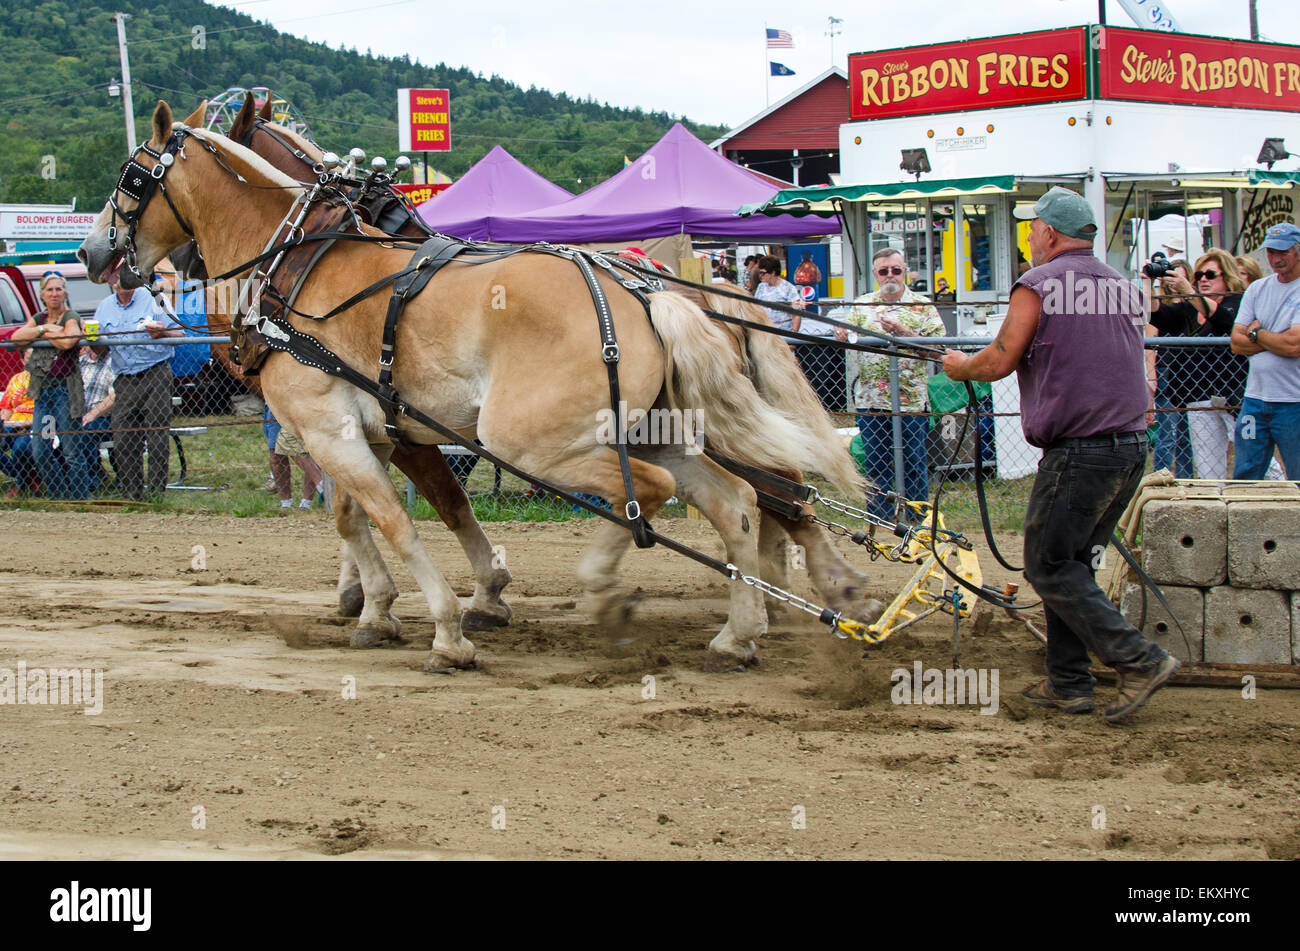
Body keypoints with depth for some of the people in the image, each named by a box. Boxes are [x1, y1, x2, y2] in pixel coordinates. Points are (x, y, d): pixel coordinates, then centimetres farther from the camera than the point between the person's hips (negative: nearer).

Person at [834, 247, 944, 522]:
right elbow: (850, 338, 7)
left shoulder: (923, 306, 4)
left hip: (911, 398, -2)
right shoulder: (862, 305, 12)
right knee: (875, 463, 7)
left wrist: (903, 332, -16)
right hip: (870, 397, 2)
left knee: (914, 463, 1)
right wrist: (841, 334, -17)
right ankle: (879, 518, 16)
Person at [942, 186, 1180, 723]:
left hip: (1077, 451, -7)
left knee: (1049, 567, 0)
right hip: (1132, 447, 7)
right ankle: (1068, 683, 16)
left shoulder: (1039, 285, -7)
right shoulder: (1124, 288, 13)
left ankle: (1139, 659, -9)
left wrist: (961, 367, 12)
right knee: (1073, 562, 16)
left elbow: (999, 361, -9)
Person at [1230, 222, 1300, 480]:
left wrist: (1256, 333, -1)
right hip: (1255, 398, 5)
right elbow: (1237, 343, 5)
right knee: (1243, 479, 7)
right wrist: (1277, 339, -8)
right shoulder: (1257, 289, 11)